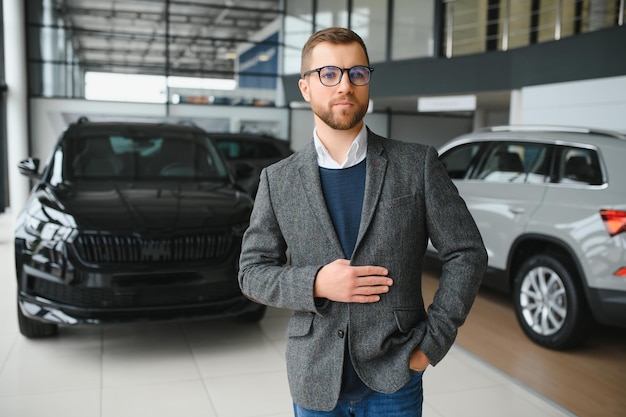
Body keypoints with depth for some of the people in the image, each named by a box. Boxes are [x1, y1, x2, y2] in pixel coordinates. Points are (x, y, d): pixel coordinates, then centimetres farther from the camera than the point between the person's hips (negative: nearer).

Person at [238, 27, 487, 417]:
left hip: (393, 380, -1)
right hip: (314, 382, 2)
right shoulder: (278, 180, -1)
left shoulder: (418, 164, -5)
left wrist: (432, 343, -7)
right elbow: (253, 272, 1)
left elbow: (467, 253, -2)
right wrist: (316, 284, -16)